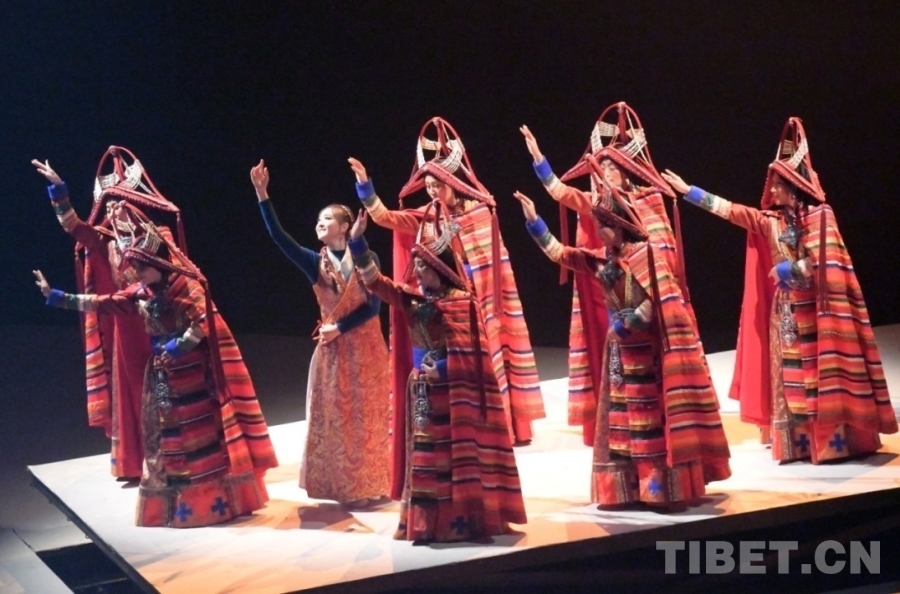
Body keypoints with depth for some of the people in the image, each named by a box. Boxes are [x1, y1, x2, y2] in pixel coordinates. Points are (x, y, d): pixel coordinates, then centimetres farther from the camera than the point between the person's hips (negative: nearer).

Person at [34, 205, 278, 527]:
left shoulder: (186, 285, -14)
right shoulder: (141, 292, 5)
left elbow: (202, 325, -17)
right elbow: (105, 303, 7)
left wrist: (175, 349, -18)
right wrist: (56, 296, 5)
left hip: (192, 372, -7)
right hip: (162, 374, 7)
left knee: (199, 432, -3)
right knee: (163, 433, 10)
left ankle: (215, 497, 4)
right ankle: (168, 504, 18)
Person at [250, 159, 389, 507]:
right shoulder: (316, 263, 2)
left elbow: (373, 305, -10)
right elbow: (279, 238, -9)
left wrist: (339, 328, -13)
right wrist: (262, 196, -16)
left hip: (363, 347, -4)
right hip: (332, 348, 4)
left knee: (365, 416, 3)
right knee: (333, 416, 5)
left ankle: (369, 486, 11)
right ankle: (345, 486, 13)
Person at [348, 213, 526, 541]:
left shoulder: (461, 302, -10)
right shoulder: (412, 297, 7)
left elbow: (471, 352, -12)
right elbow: (375, 280, 5)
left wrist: (441, 369, -16)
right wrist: (358, 239, -4)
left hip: (452, 391, -6)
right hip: (422, 390, 7)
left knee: (454, 454, -3)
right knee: (424, 454, 8)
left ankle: (460, 519, 2)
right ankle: (426, 522, 13)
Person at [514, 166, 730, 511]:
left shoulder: (644, 253, -11)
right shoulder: (602, 259, 9)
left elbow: (661, 300, -17)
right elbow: (560, 254, 11)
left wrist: (626, 324, -13)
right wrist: (534, 222, 4)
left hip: (647, 350, -7)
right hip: (620, 349, 7)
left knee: (653, 417, -5)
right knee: (622, 418, 8)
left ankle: (663, 488, -1)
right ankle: (625, 490, 12)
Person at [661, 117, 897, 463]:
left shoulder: (818, 216, -6)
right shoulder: (772, 221, 10)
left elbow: (824, 263, -14)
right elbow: (732, 211, 11)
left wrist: (785, 269, -8)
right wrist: (688, 192, 10)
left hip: (814, 309, -6)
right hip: (785, 311, 6)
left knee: (820, 374, -7)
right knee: (790, 377, 5)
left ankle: (834, 441, -4)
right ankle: (799, 444, 8)